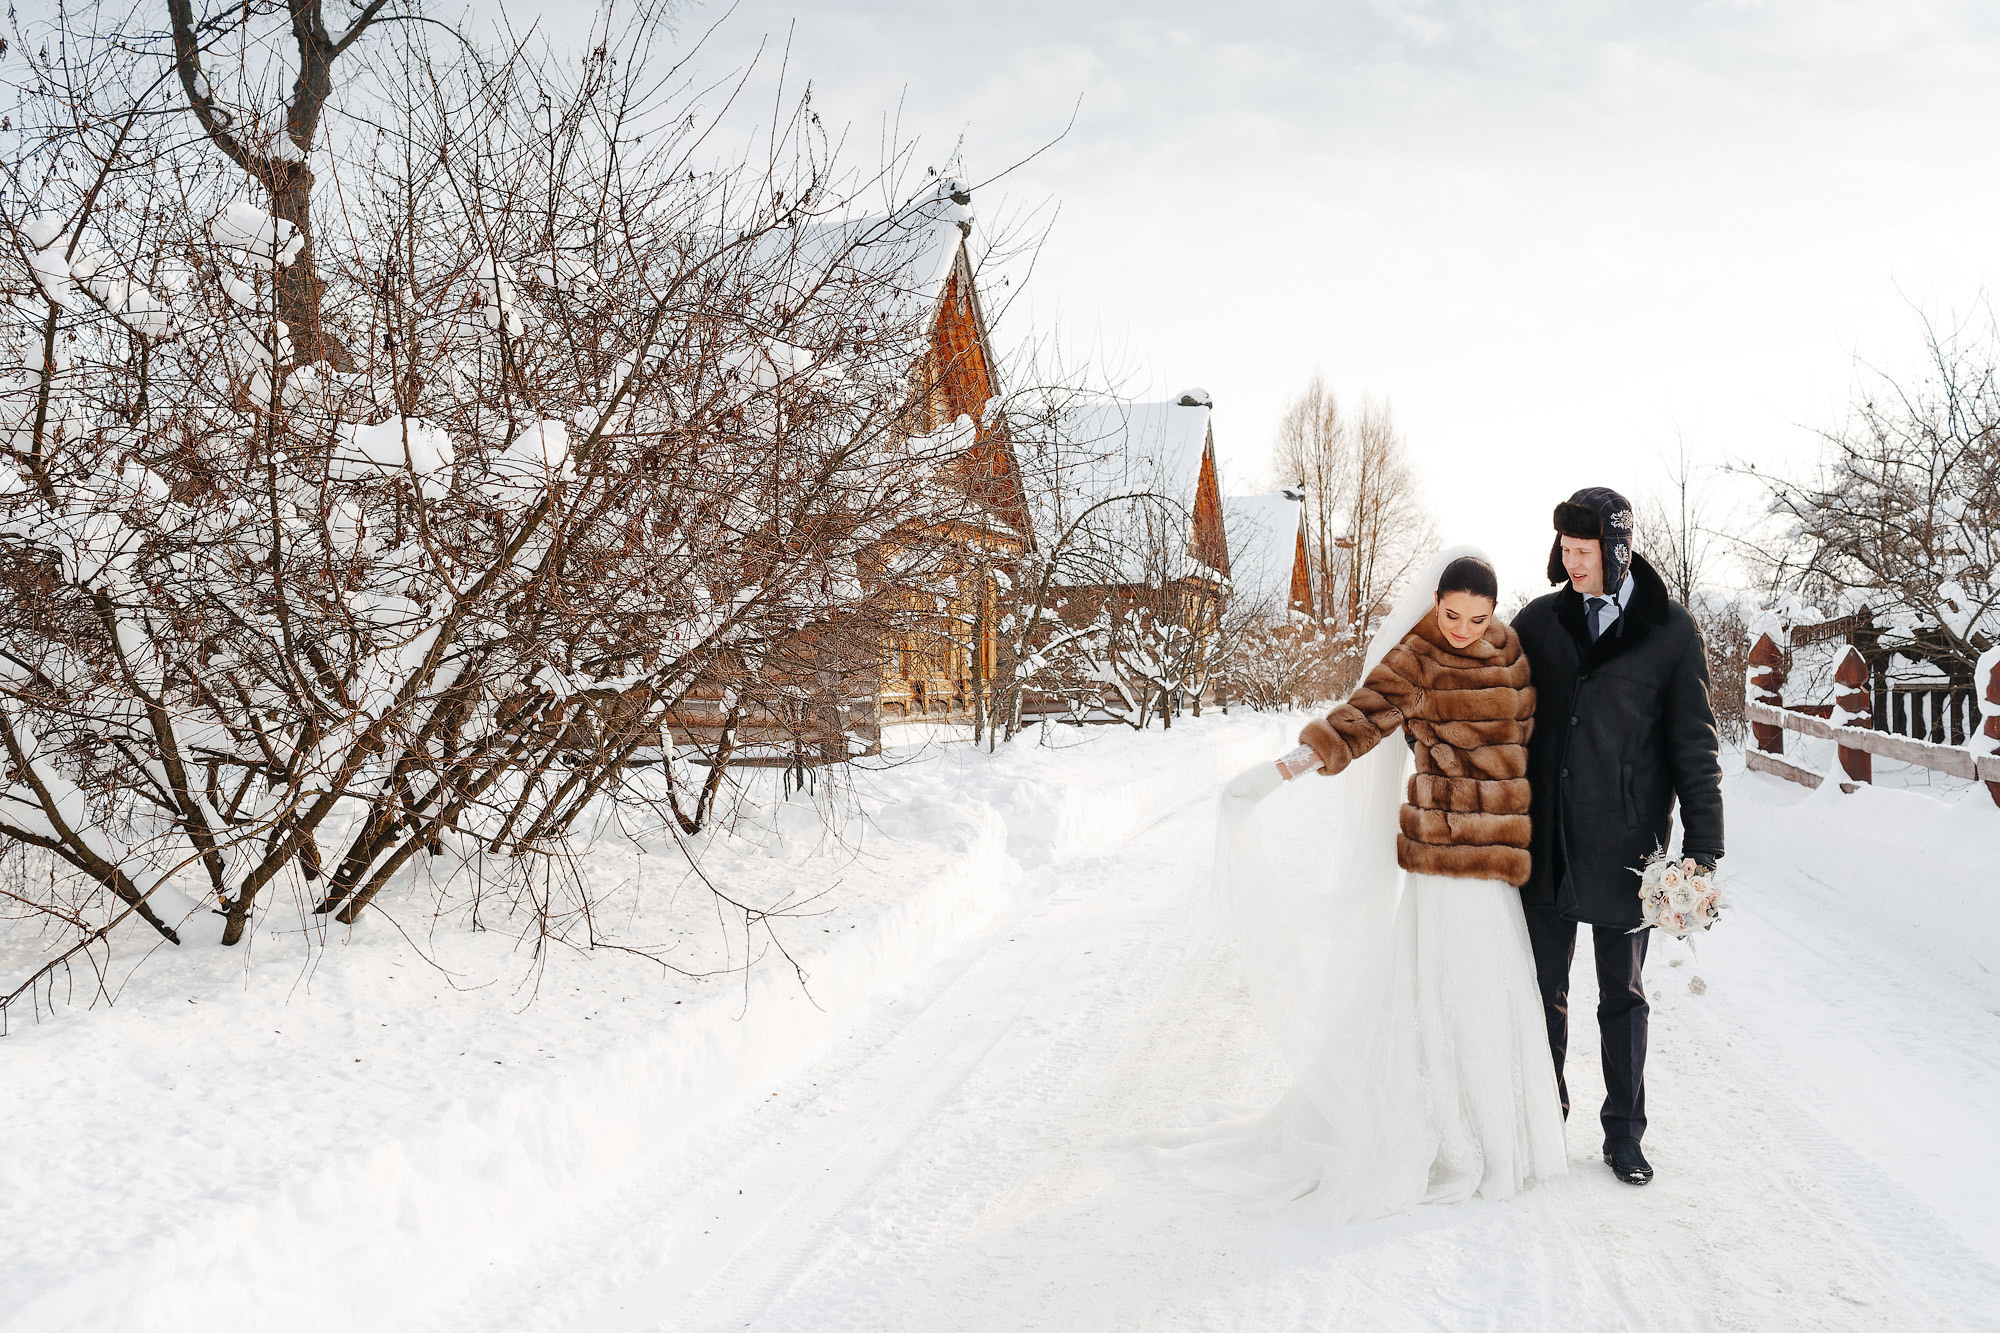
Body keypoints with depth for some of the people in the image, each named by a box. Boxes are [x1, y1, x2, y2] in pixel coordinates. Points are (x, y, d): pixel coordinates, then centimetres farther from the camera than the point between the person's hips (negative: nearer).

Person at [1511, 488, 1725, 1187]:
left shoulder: (1670, 631, -3)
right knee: (1544, 989, 11)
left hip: (1625, 846, -2)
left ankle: (1624, 1132, 25)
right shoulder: (1537, 622, 4)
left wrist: (1702, 847, -5)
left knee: (1623, 996, 11)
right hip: (1544, 841, 2)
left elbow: (1695, 744, -1)